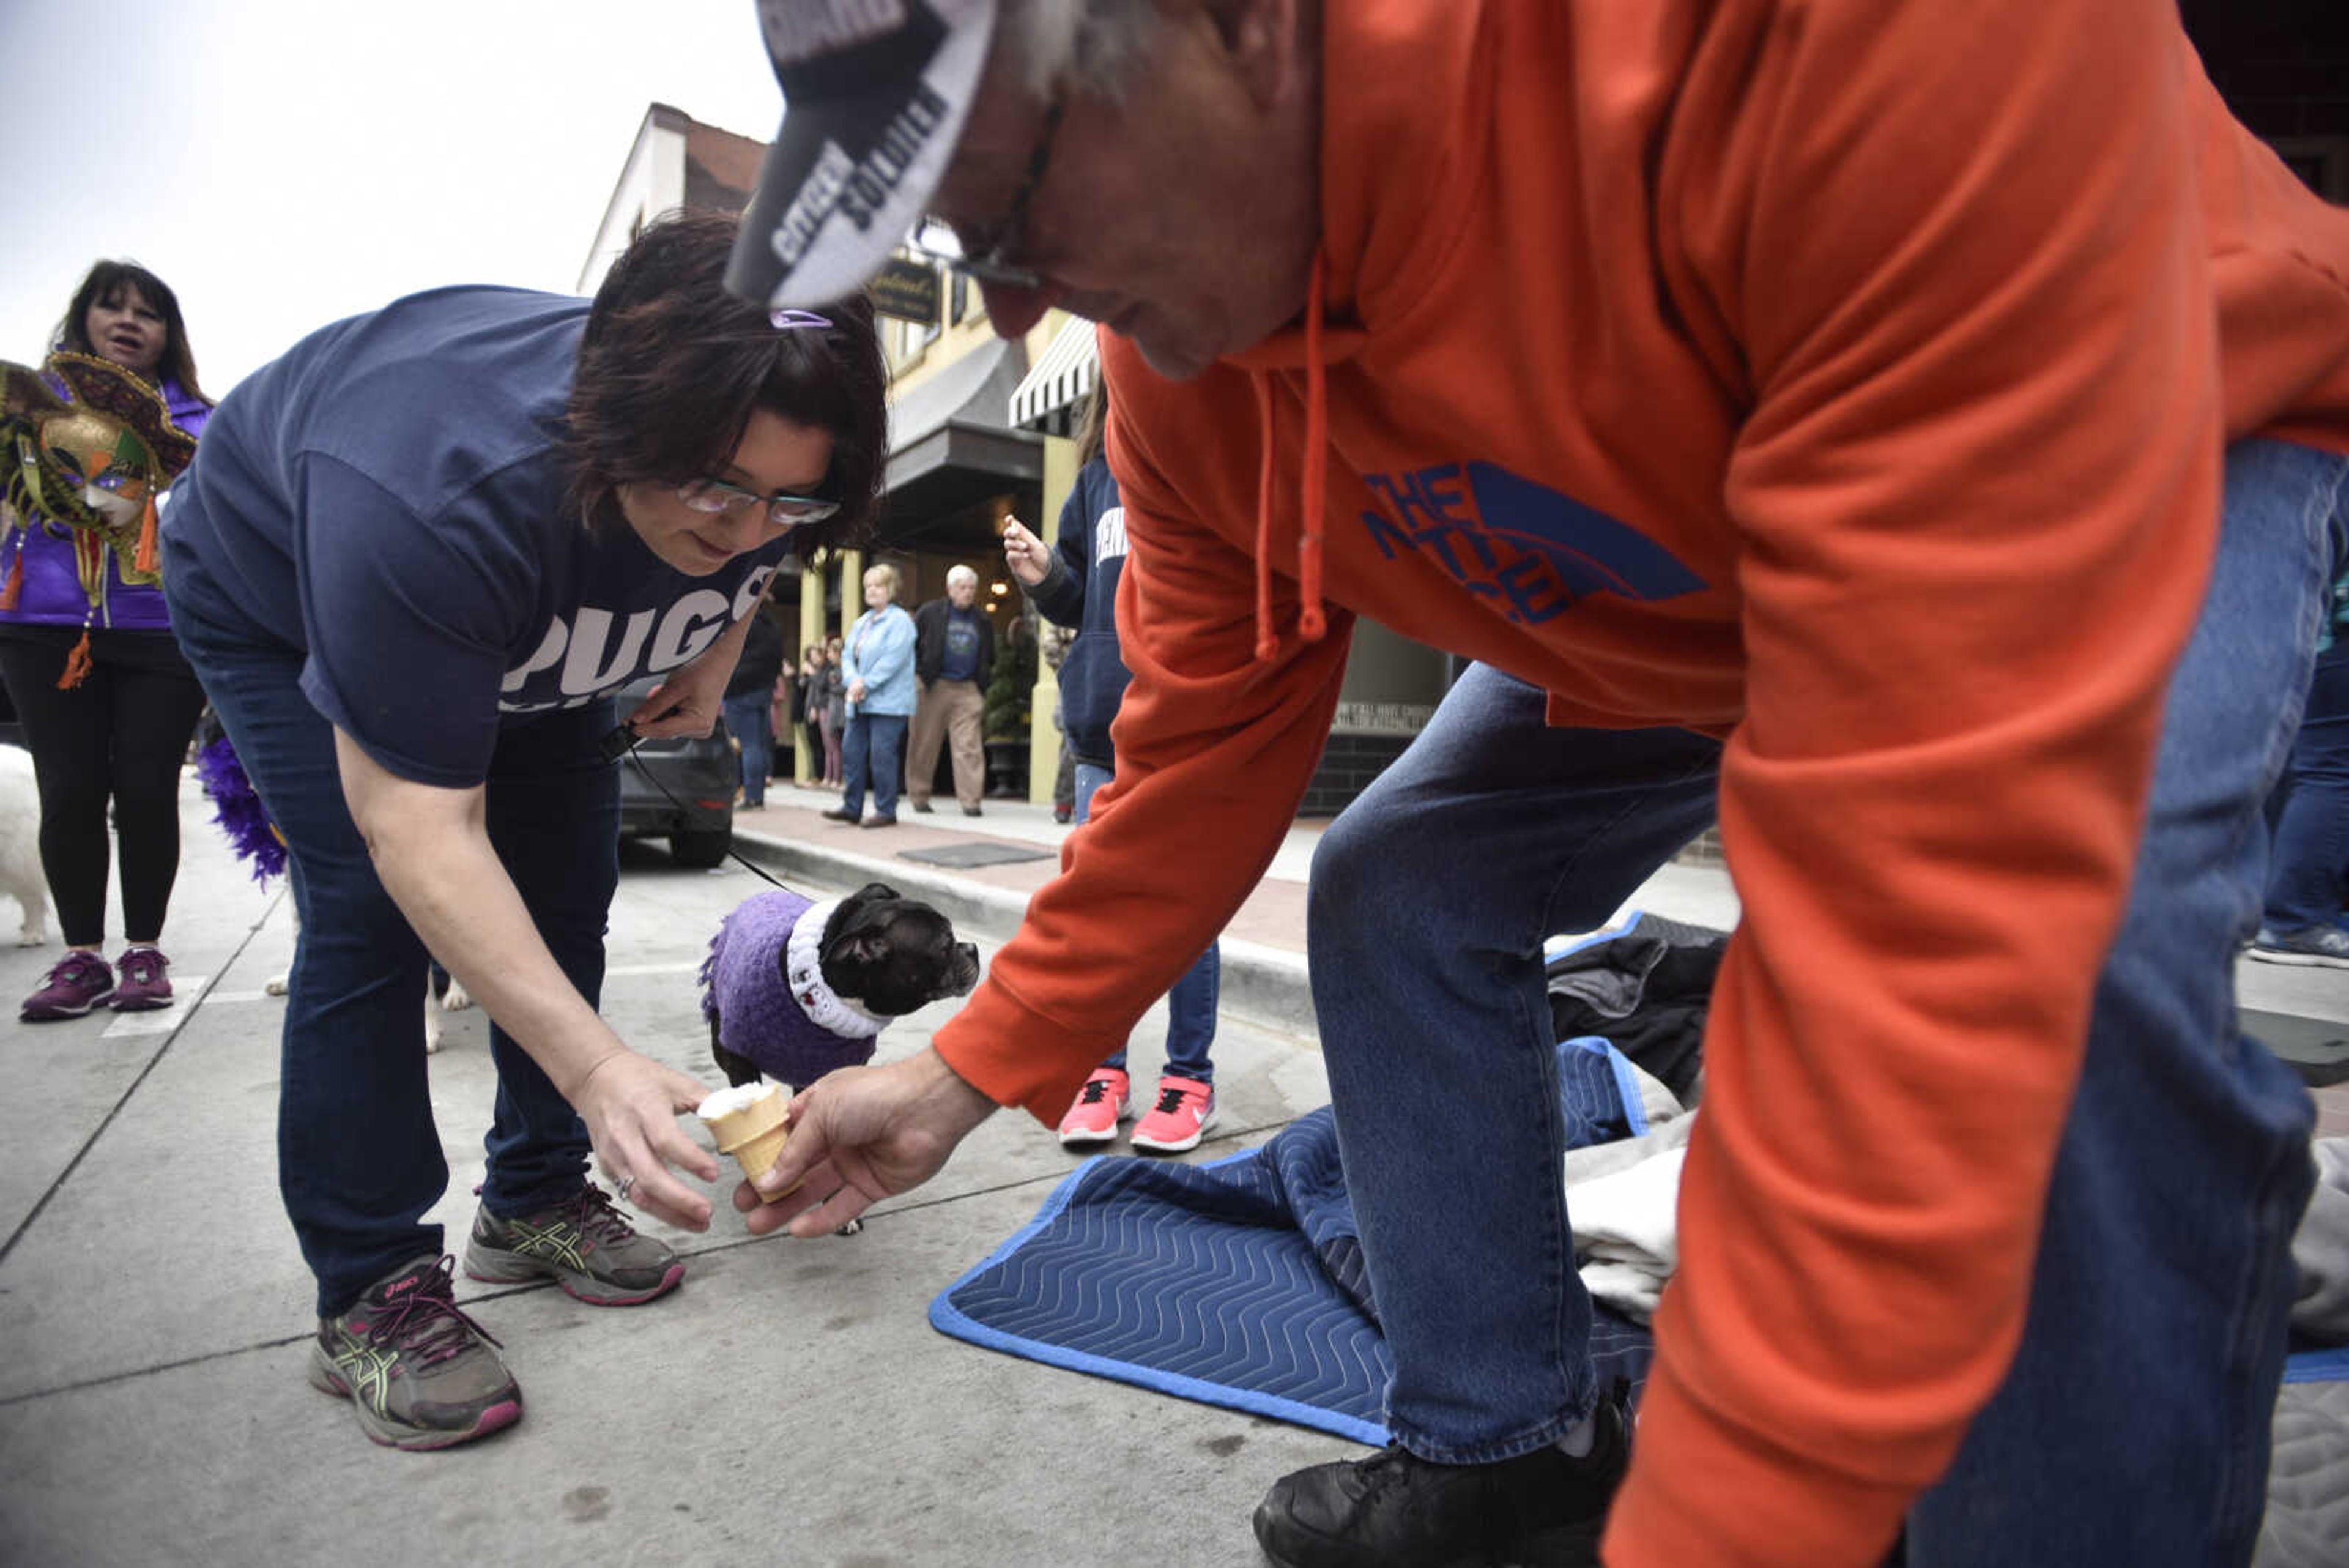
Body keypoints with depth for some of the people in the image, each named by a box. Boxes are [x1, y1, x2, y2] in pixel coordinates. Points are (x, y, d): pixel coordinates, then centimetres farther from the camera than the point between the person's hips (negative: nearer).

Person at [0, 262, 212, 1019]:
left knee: (147, 789, -1)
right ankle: (81, 956, 12)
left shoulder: (195, 415, 10)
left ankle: (144, 951, 13)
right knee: (69, 792, 1)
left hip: (162, 628, -1)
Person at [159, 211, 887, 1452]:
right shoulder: (434, 496, -46)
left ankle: (532, 1202, 15)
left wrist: (710, 663, -15)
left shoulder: (765, 468, -28)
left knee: (567, 895, -1)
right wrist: (596, 1065, -52)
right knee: (371, 909, -18)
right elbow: (418, 828, -45)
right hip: (280, 593, -5)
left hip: (529, 620, 5)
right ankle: (367, 1292, -4)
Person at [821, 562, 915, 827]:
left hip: (887, 703, -8)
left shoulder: (900, 621, -6)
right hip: (859, 703, 8)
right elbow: (847, 656, 12)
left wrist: (867, 684, -16)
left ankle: (886, 811, 0)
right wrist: (853, 681, -8)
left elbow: (893, 660, -15)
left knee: (882, 755, -8)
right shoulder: (860, 623, 20)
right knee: (851, 751, 7)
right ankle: (852, 807, 14)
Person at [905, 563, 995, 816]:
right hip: (933, 687, -2)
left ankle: (971, 800, -5)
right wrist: (919, 674, -2)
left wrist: (983, 684, 11)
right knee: (924, 745, 4)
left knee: (970, 746, -6)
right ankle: (919, 796, 16)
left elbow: (989, 659, 23)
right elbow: (911, 645, 6)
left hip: (968, 690, 2)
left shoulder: (982, 622, 14)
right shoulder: (930, 613, 3)